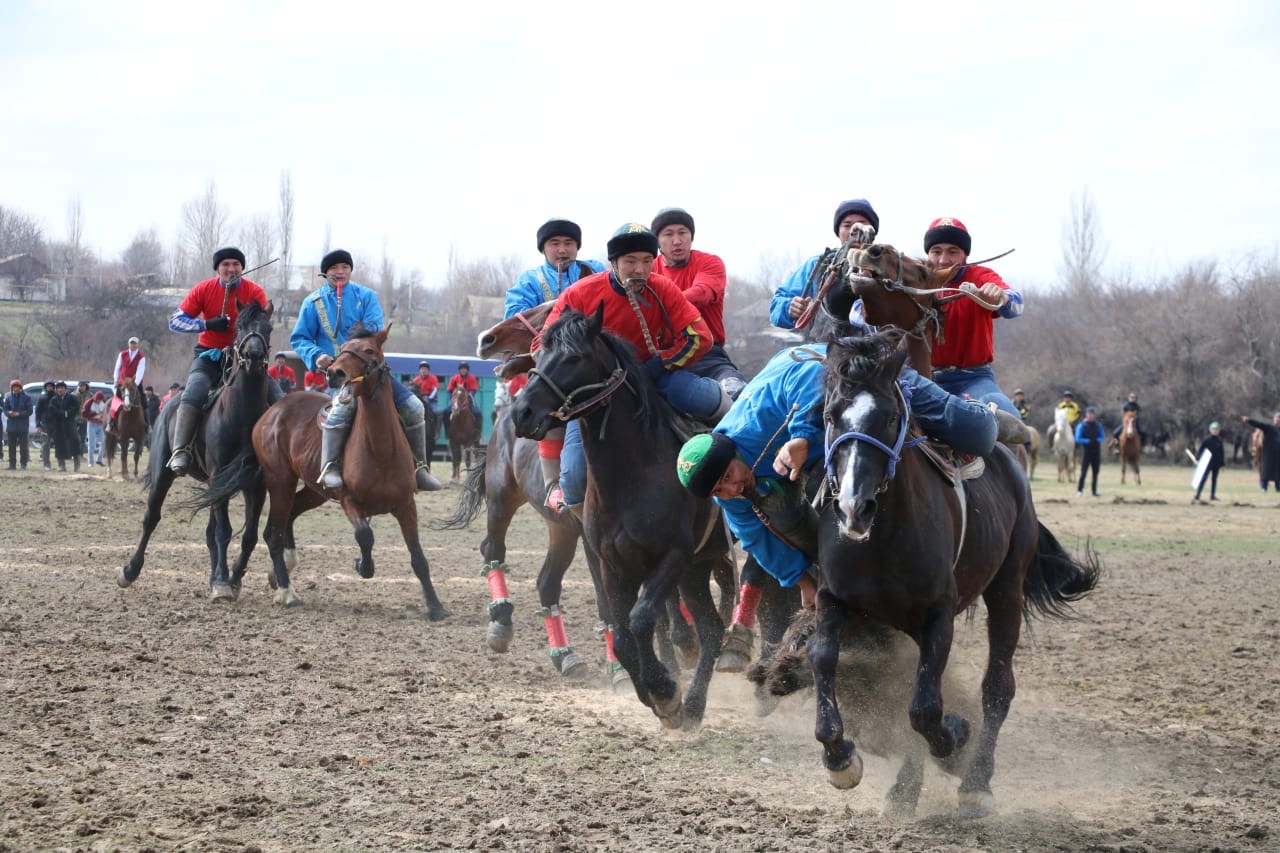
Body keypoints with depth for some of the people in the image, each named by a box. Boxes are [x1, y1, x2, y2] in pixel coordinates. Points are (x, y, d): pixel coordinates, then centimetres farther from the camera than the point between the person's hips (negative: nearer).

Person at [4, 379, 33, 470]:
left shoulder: (26, 397, -4)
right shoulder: (9, 397, 6)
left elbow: (30, 410, -5)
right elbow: (5, 408, 9)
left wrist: (19, 414, -17)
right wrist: (9, 412, -14)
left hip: (23, 426, -3)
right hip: (11, 425, 3)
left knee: (23, 446, -2)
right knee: (12, 446, 5)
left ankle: (23, 465, 2)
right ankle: (12, 464, 11)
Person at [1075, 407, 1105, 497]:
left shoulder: (1098, 425, 7)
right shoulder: (1081, 425, -5)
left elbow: (1102, 437, 8)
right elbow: (1078, 439, -9)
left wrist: (1098, 440, -12)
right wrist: (1088, 441, -17)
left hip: (1096, 451, 4)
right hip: (1086, 451, -4)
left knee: (1096, 472, 8)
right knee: (1083, 471, -6)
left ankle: (1094, 491, 16)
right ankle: (1079, 490, 0)